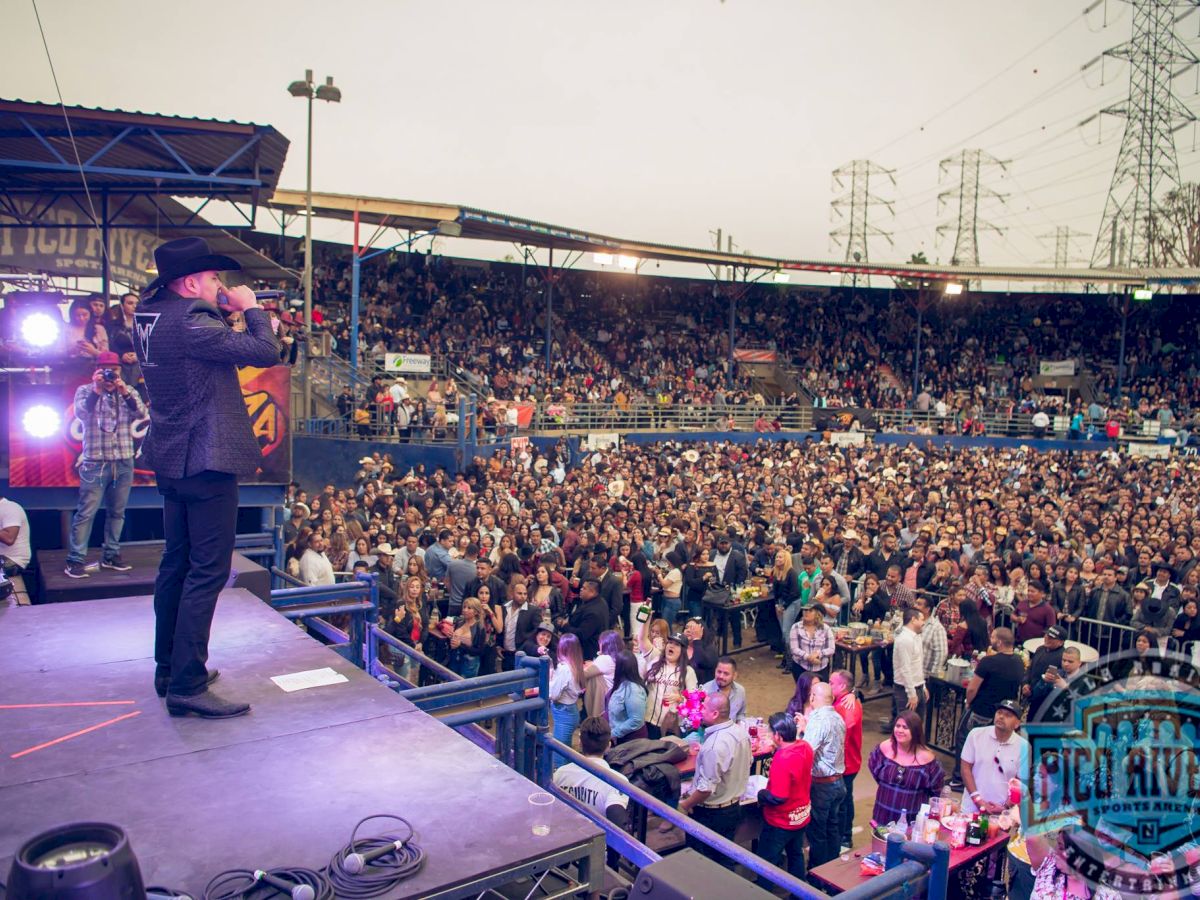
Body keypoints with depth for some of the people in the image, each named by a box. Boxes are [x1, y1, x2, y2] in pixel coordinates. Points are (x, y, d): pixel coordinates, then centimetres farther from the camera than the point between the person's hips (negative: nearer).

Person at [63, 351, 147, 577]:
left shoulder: (129, 392, 9)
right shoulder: (85, 390, 3)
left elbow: (141, 414, -6)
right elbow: (80, 414, -12)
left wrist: (124, 392, -18)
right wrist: (97, 390, -19)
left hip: (124, 462, 3)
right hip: (95, 462, -3)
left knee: (117, 511, 8)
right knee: (86, 512, -6)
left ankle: (111, 555, 18)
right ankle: (75, 559, -3)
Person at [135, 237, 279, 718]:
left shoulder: (149, 317, 8)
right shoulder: (189, 322, -20)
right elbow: (266, 352, -21)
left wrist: (227, 313, 6)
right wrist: (251, 308, -5)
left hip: (170, 459, 10)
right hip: (207, 461, -10)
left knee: (177, 563, 17)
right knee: (208, 570, -5)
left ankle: (168, 670, 28)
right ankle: (187, 686, -2)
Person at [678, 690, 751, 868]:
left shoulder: (714, 746, -32)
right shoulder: (741, 731, -6)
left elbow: (706, 788, -28)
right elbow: (748, 761, 13)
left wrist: (686, 804, -13)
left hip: (711, 813, -8)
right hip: (734, 806, 8)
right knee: (725, 857, 22)